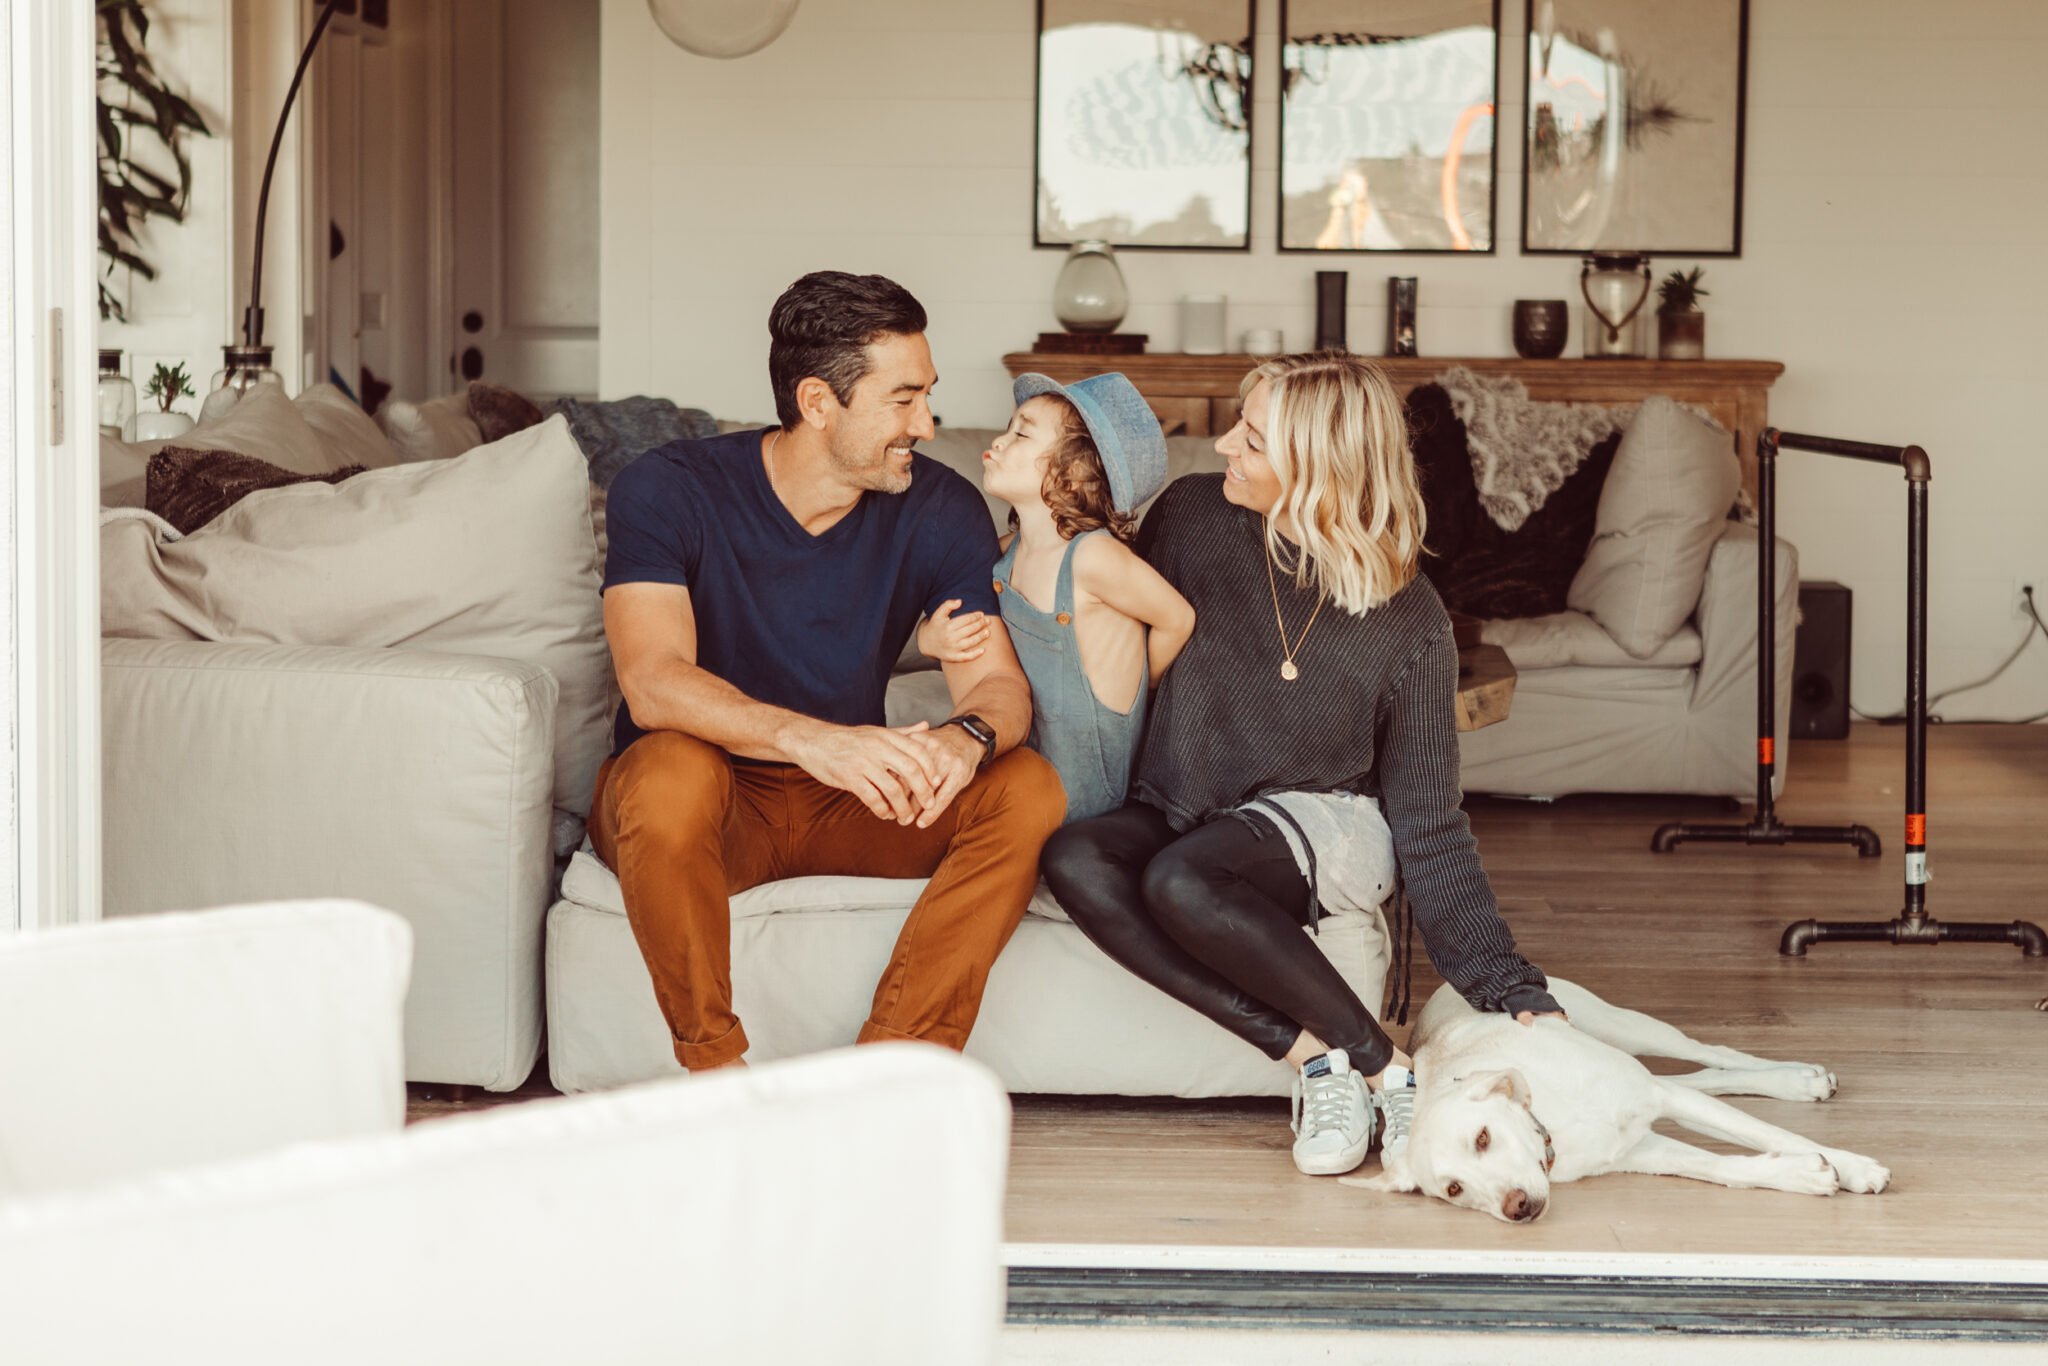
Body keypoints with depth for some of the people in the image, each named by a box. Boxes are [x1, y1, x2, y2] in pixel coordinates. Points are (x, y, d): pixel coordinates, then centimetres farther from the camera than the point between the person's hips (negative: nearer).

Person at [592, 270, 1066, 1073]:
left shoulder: (941, 511, -5)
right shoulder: (667, 493, -16)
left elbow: (999, 680, -10)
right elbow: (653, 683, -30)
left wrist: (968, 736, -37)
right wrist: (811, 739, -48)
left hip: (846, 806, 4)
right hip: (710, 804, -4)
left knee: (1027, 791, -21)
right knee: (674, 771, -38)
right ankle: (714, 1076, -24)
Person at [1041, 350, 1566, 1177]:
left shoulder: (1406, 622, -14)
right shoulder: (1191, 515, -7)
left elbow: (1429, 826, -10)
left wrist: (1516, 992, -16)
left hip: (1322, 822, -4)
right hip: (1181, 813, 4)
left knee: (1180, 881, -38)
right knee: (1072, 860, -31)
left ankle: (1392, 1070, -23)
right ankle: (1309, 1055, -28)